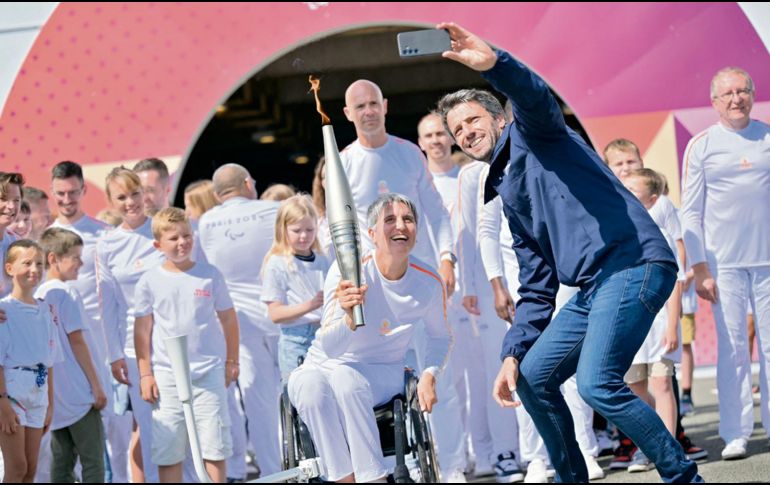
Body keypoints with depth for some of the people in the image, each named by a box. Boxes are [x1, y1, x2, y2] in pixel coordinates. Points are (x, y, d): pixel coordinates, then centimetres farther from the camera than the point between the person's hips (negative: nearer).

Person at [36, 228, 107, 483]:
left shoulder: (37, 296, 10)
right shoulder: (67, 293, -11)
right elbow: (77, 341, -13)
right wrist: (96, 385, -8)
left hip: (54, 396, 7)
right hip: (79, 393, -7)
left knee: (62, 462, 9)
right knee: (93, 462, -4)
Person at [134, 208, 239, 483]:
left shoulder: (209, 275, 3)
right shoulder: (150, 282, 2)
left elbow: (228, 318, 11)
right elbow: (142, 329, 4)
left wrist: (232, 361, 11)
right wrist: (145, 374, 0)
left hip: (209, 371, 0)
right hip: (166, 375, 0)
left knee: (214, 448, -1)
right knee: (168, 451, 2)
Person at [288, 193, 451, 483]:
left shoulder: (430, 283, -8)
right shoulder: (347, 270, -18)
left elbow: (441, 338, 13)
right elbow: (330, 347, -23)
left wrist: (429, 376, -6)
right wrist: (349, 319, -45)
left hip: (382, 372, 1)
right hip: (322, 364, 0)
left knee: (345, 377, -36)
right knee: (311, 386, -37)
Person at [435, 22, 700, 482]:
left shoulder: (533, 134, 6)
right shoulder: (508, 195, 27)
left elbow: (534, 96, -21)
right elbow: (536, 289, 24)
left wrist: (493, 63, -42)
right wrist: (513, 353, 12)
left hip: (633, 262, -10)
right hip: (592, 287, 10)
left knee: (597, 382, -22)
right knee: (531, 377, 10)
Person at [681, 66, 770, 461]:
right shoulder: (701, 146, 3)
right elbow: (690, 213, 3)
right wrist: (699, 269, -3)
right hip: (724, 261, -1)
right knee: (732, 348, -2)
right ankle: (735, 434, 1)